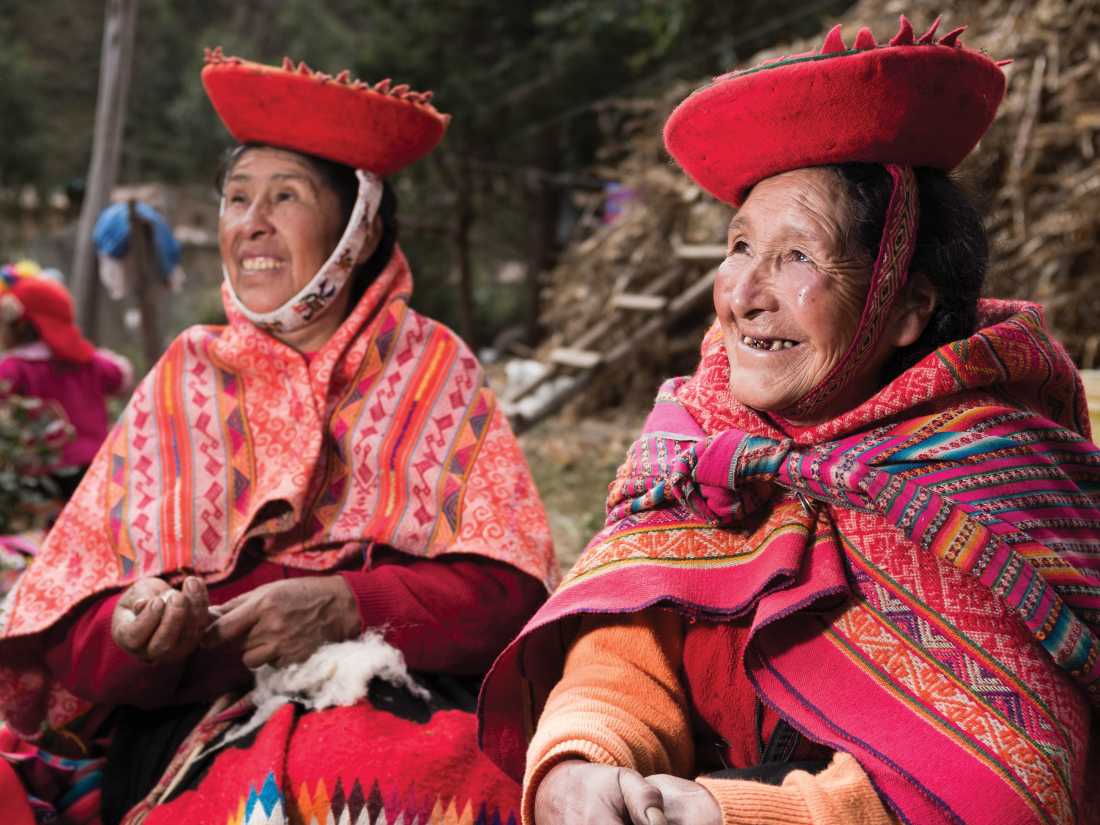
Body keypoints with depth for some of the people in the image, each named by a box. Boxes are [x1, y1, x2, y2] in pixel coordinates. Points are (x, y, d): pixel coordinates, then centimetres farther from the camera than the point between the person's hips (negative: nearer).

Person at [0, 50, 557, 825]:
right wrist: (131, 631, -15)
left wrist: (345, 608, -15)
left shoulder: (434, 368, 10)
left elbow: (507, 590, 1)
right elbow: (69, 624, 9)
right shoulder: (184, 378, 14)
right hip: (195, 723, 1)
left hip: (394, 697, -1)